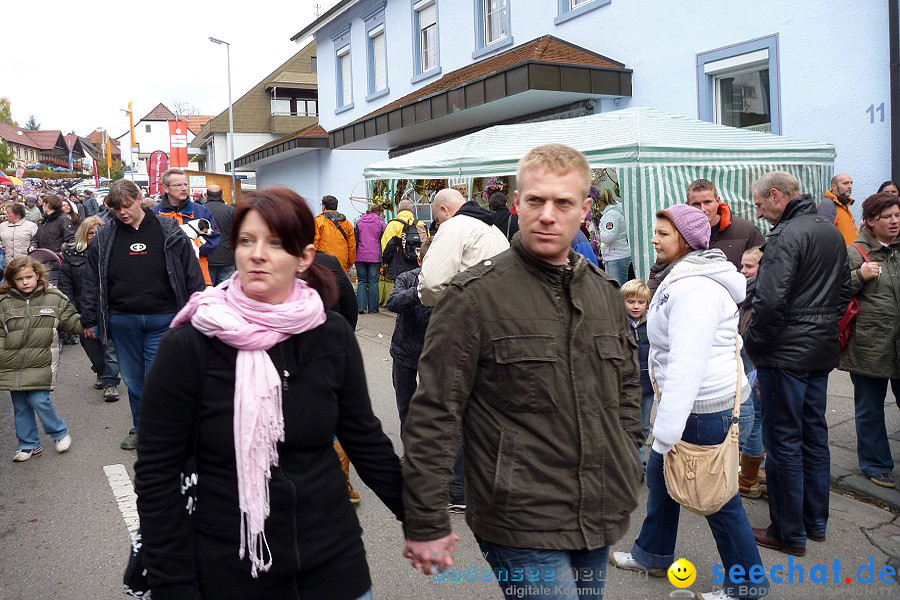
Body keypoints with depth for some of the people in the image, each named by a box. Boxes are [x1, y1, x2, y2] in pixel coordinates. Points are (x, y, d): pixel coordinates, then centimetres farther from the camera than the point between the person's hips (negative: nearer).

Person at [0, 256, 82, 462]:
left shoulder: (54, 298, 0)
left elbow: (72, 321, 7)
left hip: (41, 364, -3)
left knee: (39, 400, -10)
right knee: (20, 406, 11)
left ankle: (60, 432, 15)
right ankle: (28, 445, 25)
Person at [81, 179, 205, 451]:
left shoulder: (169, 231, -3)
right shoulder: (104, 237, 5)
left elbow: (192, 275, 0)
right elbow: (92, 281, 11)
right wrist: (89, 320, 12)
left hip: (162, 320, -3)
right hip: (122, 322, 3)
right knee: (133, 379, 15)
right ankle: (140, 428, 33)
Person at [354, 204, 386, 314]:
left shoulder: (359, 222, 8)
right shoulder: (381, 224, -1)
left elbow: (355, 239, 11)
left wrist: (353, 255, 17)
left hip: (360, 256, 2)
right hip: (375, 257, -2)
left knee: (361, 281, 9)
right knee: (373, 282, 3)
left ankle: (361, 306, -1)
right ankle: (372, 308, 5)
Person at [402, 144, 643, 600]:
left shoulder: (604, 292, 7)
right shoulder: (475, 295, -14)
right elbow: (433, 413, -14)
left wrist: (628, 469, 15)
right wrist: (426, 523, -13)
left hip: (601, 519, 7)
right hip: (523, 527, -6)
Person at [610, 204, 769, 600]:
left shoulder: (694, 289, -24)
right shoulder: (687, 275, 10)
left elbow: (686, 365, -29)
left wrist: (667, 431, -27)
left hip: (707, 410, -11)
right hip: (701, 403, 11)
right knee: (658, 474, 22)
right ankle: (652, 555, 41)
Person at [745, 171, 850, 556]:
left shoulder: (786, 236, -18)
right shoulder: (832, 231, 12)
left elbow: (770, 301, -25)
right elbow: (844, 290, 20)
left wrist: (753, 344, -11)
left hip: (786, 353, -9)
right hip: (823, 351, 9)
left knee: (783, 440, 1)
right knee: (814, 434, 17)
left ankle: (789, 532, 11)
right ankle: (815, 522, 29)